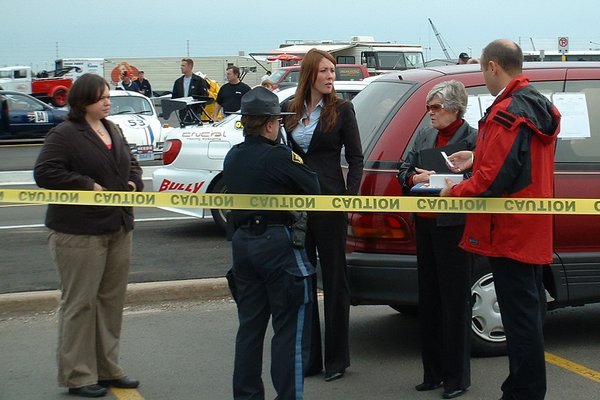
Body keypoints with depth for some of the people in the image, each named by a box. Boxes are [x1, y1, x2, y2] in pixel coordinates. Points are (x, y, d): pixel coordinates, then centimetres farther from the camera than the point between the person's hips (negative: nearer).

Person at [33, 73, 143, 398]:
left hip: (118, 228, 8)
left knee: (112, 300, 13)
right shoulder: (64, 135, -11)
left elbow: (131, 162, 25)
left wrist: (133, 182, 4)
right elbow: (45, 173, -19)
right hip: (79, 232, -8)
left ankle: (107, 368, 23)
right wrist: (88, 186, -19)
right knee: (79, 303, -2)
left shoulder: (113, 131, 13)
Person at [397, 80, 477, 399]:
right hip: (425, 225, 7)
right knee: (429, 298, 12)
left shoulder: (472, 139, -8)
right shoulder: (424, 136, 13)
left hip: (454, 227, -7)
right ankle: (433, 372, 22)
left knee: (454, 301, 0)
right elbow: (403, 170, 14)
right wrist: (415, 178, -7)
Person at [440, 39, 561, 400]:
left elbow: (492, 179, -24)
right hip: (535, 232, 10)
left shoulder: (507, 113, -20)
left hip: (511, 232, -10)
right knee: (530, 312, 18)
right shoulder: (540, 107, 11)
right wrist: (477, 158, 20)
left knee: (520, 318, -5)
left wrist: (454, 192, -8)